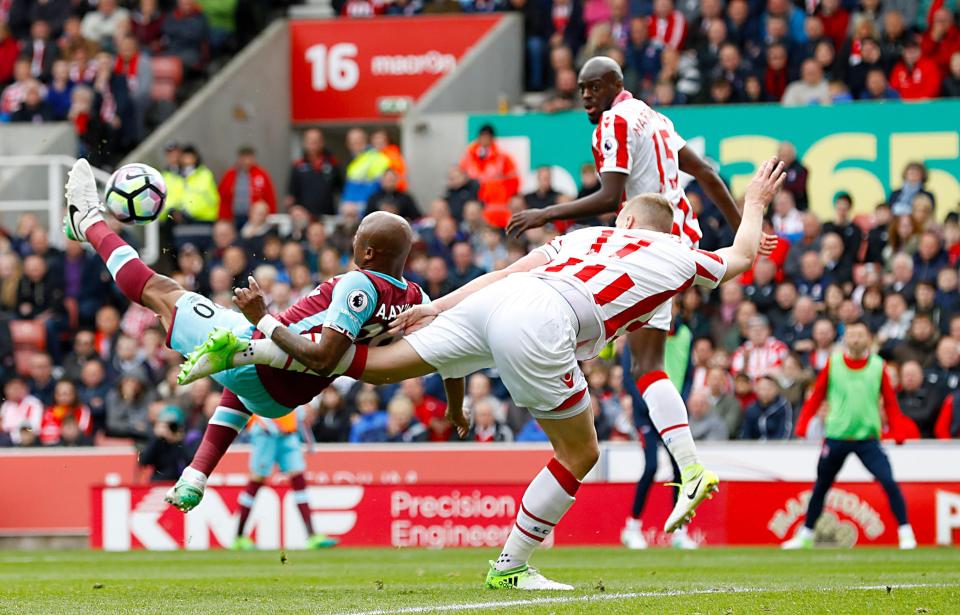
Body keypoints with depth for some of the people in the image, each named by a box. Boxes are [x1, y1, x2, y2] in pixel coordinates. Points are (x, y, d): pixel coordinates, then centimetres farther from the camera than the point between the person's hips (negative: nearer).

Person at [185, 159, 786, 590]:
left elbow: (503, 272, 23)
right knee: (580, 454, 11)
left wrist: (438, 306, 25)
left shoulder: (589, 236, 30)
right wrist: (755, 201, 54)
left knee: (374, 364, 14)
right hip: (539, 326, -6)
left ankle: (250, 340, 8)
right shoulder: (674, 257, 19)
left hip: (496, 301, 6)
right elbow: (742, 255, 37)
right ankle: (511, 566, 11)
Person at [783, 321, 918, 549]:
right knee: (821, 486, 14)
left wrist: (898, 432, -8)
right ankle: (805, 535, 31)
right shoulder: (833, 364, 0)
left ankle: (906, 533, -8)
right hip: (836, 437, 1)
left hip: (867, 438, -1)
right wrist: (802, 426, -1)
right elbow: (817, 396, 6)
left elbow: (890, 402, 3)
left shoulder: (877, 366, -1)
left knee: (889, 482, -17)